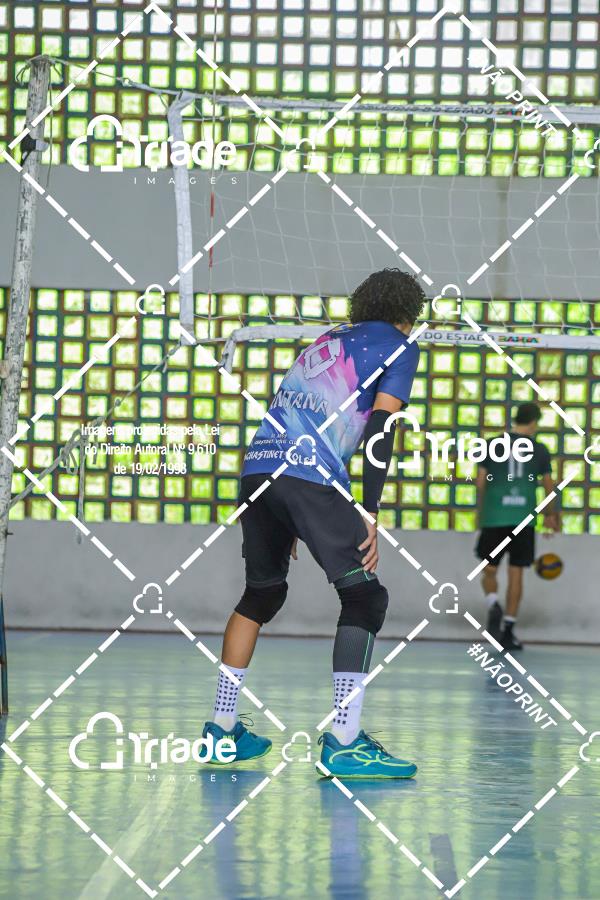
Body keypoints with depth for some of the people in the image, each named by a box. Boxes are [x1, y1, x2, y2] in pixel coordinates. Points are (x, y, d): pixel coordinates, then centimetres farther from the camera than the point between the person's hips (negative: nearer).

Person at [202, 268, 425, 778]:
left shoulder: (329, 341, 31)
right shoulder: (399, 347, 11)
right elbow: (380, 428, -2)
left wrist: (290, 522, 31)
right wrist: (370, 513, -6)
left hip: (259, 468, 7)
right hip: (313, 477, -7)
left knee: (262, 594, 22)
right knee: (365, 597, -2)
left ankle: (222, 727, 25)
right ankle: (345, 743, -11)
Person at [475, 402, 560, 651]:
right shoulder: (539, 450, 5)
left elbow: (481, 483, 5)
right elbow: (549, 486, 12)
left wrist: (481, 513, 19)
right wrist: (551, 515, 28)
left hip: (495, 518, 0)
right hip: (523, 519, 0)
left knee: (489, 571, 10)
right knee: (516, 574, 6)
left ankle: (494, 607, -20)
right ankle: (508, 631, 4)